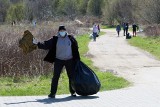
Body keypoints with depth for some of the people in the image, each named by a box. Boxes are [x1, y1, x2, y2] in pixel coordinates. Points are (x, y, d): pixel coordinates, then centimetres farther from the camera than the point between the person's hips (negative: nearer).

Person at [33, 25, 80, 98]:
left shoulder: (70, 38, 1)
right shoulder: (55, 39, -2)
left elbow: (75, 49, 7)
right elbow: (46, 45, -6)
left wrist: (77, 59, 7)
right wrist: (37, 43, -19)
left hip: (69, 60, 1)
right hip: (59, 60, -1)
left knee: (71, 76, 7)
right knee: (55, 76, -6)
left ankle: (72, 92, 21)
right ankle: (53, 93, -1)